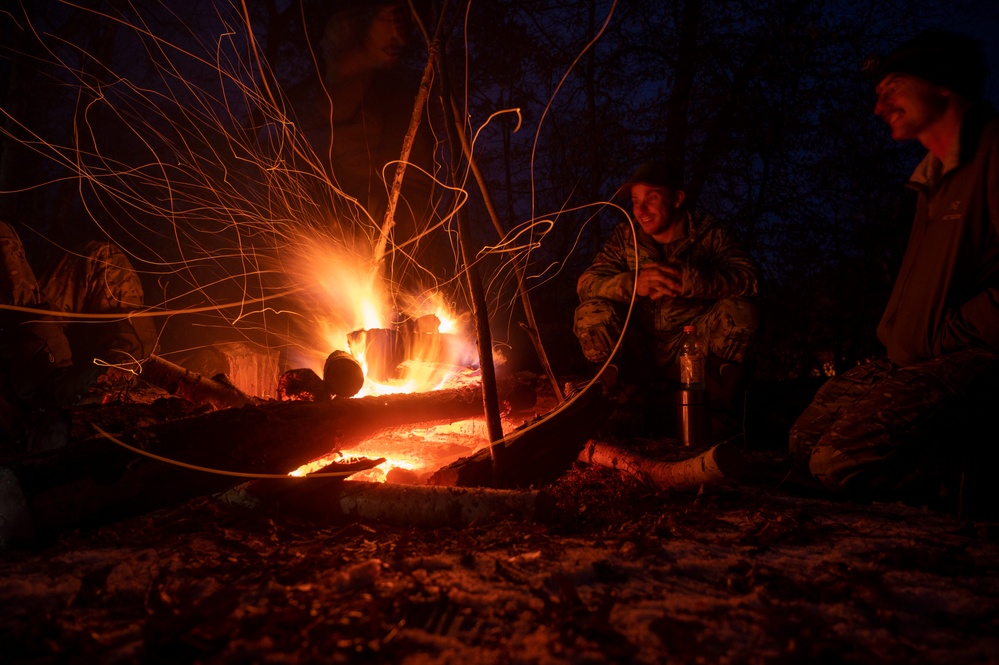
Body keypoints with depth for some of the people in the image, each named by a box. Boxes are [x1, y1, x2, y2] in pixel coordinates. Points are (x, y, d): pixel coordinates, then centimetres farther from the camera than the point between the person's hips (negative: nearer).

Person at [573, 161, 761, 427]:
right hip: (638, 354, 2)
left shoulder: (708, 233, -3)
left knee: (741, 311, -25)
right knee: (590, 314, -20)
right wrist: (633, 284, -31)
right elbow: (586, 283, -9)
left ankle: (720, 411, -7)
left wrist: (688, 281, -36)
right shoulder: (626, 236, 2)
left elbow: (749, 278, -20)